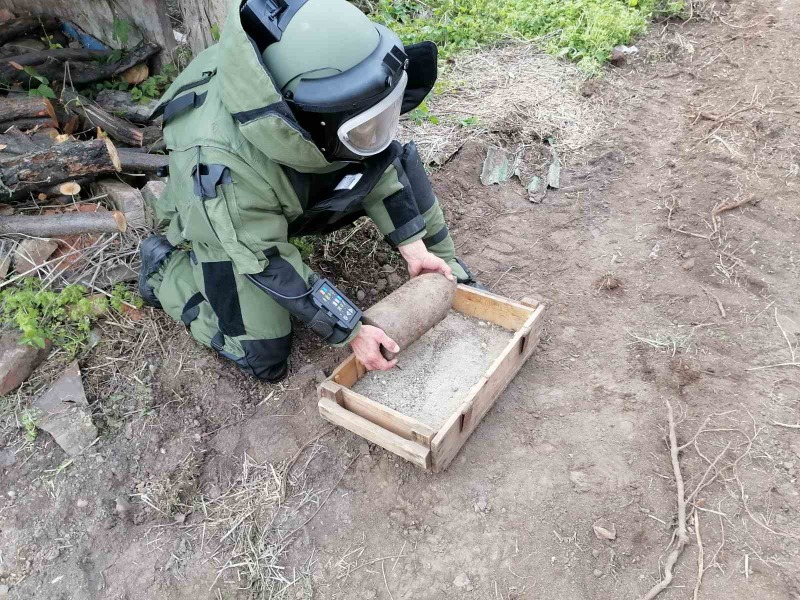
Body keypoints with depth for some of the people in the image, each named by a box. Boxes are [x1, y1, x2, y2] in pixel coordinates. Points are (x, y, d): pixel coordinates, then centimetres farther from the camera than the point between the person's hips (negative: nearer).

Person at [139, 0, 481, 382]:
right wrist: (352, 332, -25)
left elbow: (376, 161, -12)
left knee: (398, 160, -10)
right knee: (264, 359, -9)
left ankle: (444, 274, 9)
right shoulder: (224, 170, -43)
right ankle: (165, 265, 9)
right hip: (226, 227, -4)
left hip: (301, 194, 5)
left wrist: (414, 247, -12)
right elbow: (271, 267, -30)